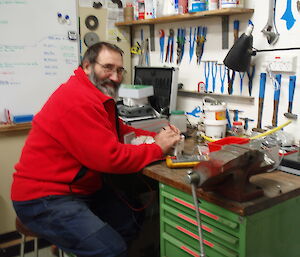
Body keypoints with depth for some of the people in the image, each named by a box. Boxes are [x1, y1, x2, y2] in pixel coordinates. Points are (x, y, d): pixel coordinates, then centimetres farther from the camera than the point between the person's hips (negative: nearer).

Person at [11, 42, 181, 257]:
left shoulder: (98, 95, 10)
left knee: (131, 225, 7)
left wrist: (156, 137, -3)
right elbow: (111, 157, -26)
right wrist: (158, 149, -13)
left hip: (80, 188, 10)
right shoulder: (78, 100, -23)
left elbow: (120, 130, 14)